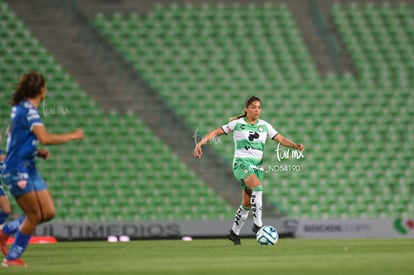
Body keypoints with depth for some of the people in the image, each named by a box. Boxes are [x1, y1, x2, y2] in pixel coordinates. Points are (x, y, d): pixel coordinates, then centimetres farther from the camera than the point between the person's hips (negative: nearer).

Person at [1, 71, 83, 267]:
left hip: (29, 169, 9)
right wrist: (73, 136, -18)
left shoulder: (20, 108, 14)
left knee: (48, 213, 5)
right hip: (18, 170, -9)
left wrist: (37, 152, 12)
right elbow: (45, 138, -29)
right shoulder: (28, 110, -16)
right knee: (34, 216, -5)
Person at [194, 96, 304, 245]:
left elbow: (281, 139, 5)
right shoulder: (237, 124, 0)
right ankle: (257, 224, -29)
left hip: (257, 166, 5)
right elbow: (216, 132, 2)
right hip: (241, 163, -5)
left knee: (247, 204, 6)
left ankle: (234, 232, 25)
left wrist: (296, 146, -13)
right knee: (258, 186, -31)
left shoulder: (264, 126, 10)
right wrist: (200, 143, -10)